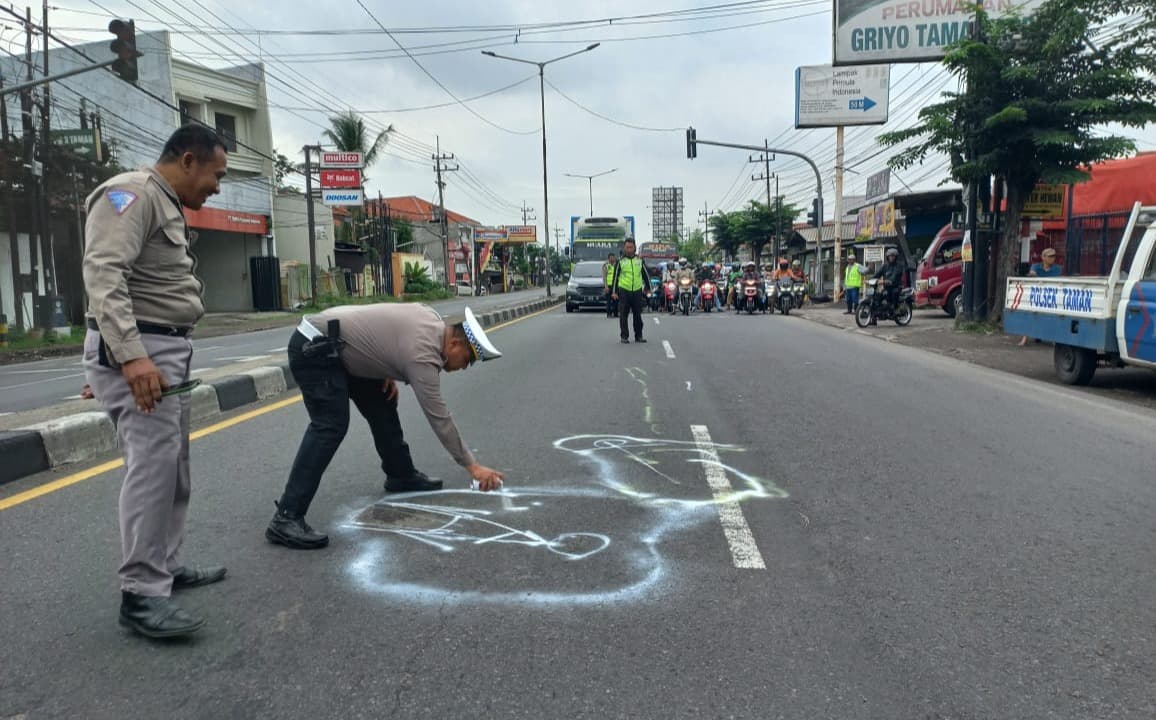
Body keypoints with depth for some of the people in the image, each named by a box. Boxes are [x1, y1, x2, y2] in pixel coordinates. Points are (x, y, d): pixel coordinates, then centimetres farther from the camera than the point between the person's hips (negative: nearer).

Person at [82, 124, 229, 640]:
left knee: (172, 464, 13)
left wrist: (161, 356, 20)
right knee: (153, 465, -14)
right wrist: (131, 356, -32)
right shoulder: (132, 193, -11)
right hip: (136, 352, -10)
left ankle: (164, 567, 23)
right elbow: (102, 273, -24)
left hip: (165, 350, 10)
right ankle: (141, 595, -9)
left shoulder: (168, 206, 21)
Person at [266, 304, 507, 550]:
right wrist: (473, 467, -14)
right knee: (331, 426, -22)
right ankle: (286, 518, -25)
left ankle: (401, 475, 29)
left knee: (382, 406, 13)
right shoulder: (423, 355, -22)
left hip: (336, 349, 11)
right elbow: (439, 418, -19)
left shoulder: (433, 320, 4)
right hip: (313, 348, -11)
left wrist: (388, 372, 7)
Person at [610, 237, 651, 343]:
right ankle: (624, 336, 5)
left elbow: (646, 275, 18)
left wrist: (648, 288, 17)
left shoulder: (640, 260, 9)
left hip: (637, 291, 2)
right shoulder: (620, 261, 3)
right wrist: (614, 292, -1)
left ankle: (638, 336, 14)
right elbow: (615, 277, 4)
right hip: (624, 291, -2)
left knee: (638, 315, 6)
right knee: (623, 315, -1)